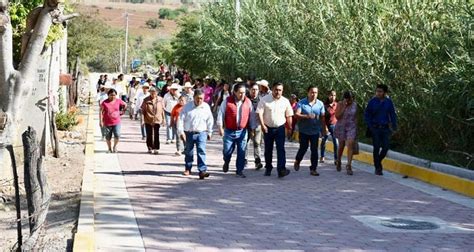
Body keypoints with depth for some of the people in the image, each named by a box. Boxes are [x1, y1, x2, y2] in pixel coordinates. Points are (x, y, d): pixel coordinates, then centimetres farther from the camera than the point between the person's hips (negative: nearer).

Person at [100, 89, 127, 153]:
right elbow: (101, 112, -4)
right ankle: (110, 149, 26)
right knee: (108, 137, 7)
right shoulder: (105, 102, -5)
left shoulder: (118, 101, 1)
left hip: (116, 122, 1)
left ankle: (115, 146, 13)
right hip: (107, 123, -1)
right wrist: (101, 121, -8)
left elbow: (125, 105, 20)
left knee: (117, 135, -13)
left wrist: (122, 111, 13)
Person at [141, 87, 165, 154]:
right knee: (149, 135, 9)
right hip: (148, 120, 0)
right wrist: (142, 120, -6)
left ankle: (156, 148, 2)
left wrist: (163, 119, 9)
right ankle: (150, 148, 23)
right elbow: (143, 110, -3)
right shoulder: (146, 100, -5)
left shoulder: (160, 99, 0)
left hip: (157, 120, 0)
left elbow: (162, 110, 8)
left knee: (156, 135, -3)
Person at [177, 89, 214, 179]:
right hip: (189, 133, 0)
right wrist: (181, 131, -11)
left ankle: (202, 171, -20)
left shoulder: (206, 107, 2)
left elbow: (210, 120, 12)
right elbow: (181, 119, -4)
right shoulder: (187, 106, -4)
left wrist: (209, 132, 15)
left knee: (201, 151, -15)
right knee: (188, 152, 13)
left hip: (201, 133, 0)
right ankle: (188, 169, 32)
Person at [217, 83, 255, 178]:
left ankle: (239, 170, 12)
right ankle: (226, 163, 37)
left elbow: (251, 116, 11)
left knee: (241, 152, 1)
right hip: (229, 131, -1)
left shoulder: (248, 102, 3)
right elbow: (221, 114, -2)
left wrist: (253, 128, 13)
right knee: (227, 150, 5)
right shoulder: (227, 101, -4)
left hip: (242, 131, 2)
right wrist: (220, 127, -6)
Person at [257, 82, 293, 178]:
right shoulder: (265, 100, -6)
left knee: (281, 149, -11)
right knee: (268, 149, 10)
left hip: (280, 128, 0)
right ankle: (268, 168, 25)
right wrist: (263, 125, -17)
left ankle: (281, 169, -16)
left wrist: (289, 127, 3)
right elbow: (260, 113, -9)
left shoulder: (285, 101, 1)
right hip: (268, 128, 0)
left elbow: (289, 116, 7)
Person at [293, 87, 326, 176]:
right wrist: (307, 116, -29)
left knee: (314, 150, 0)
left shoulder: (320, 104, 3)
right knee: (303, 148, 5)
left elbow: (322, 117, 7)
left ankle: (313, 169, 6)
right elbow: (297, 115, -14)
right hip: (304, 131, -2)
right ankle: (297, 161, 34)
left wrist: (324, 129, 3)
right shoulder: (301, 103, -5)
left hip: (315, 131, 2)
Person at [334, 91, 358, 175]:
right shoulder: (340, 104, -7)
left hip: (351, 127, 1)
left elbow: (355, 117, 11)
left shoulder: (354, 104, 2)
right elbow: (337, 116, -16)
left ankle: (349, 165, -15)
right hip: (341, 127, -1)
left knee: (350, 145, -14)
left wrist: (356, 127, 10)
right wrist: (344, 106, -20)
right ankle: (338, 162, 36)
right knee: (341, 146, 11)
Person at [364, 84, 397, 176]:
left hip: (385, 128, 2)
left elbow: (392, 115, 9)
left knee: (385, 147, 1)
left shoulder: (389, 102, 1)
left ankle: (379, 161, 28)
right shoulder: (373, 101, -4)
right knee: (377, 147, -1)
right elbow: (366, 114, 2)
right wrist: (370, 125, -6)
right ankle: (378, 168, 10)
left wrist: (394, 126, 2)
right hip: (375, 128, -2)